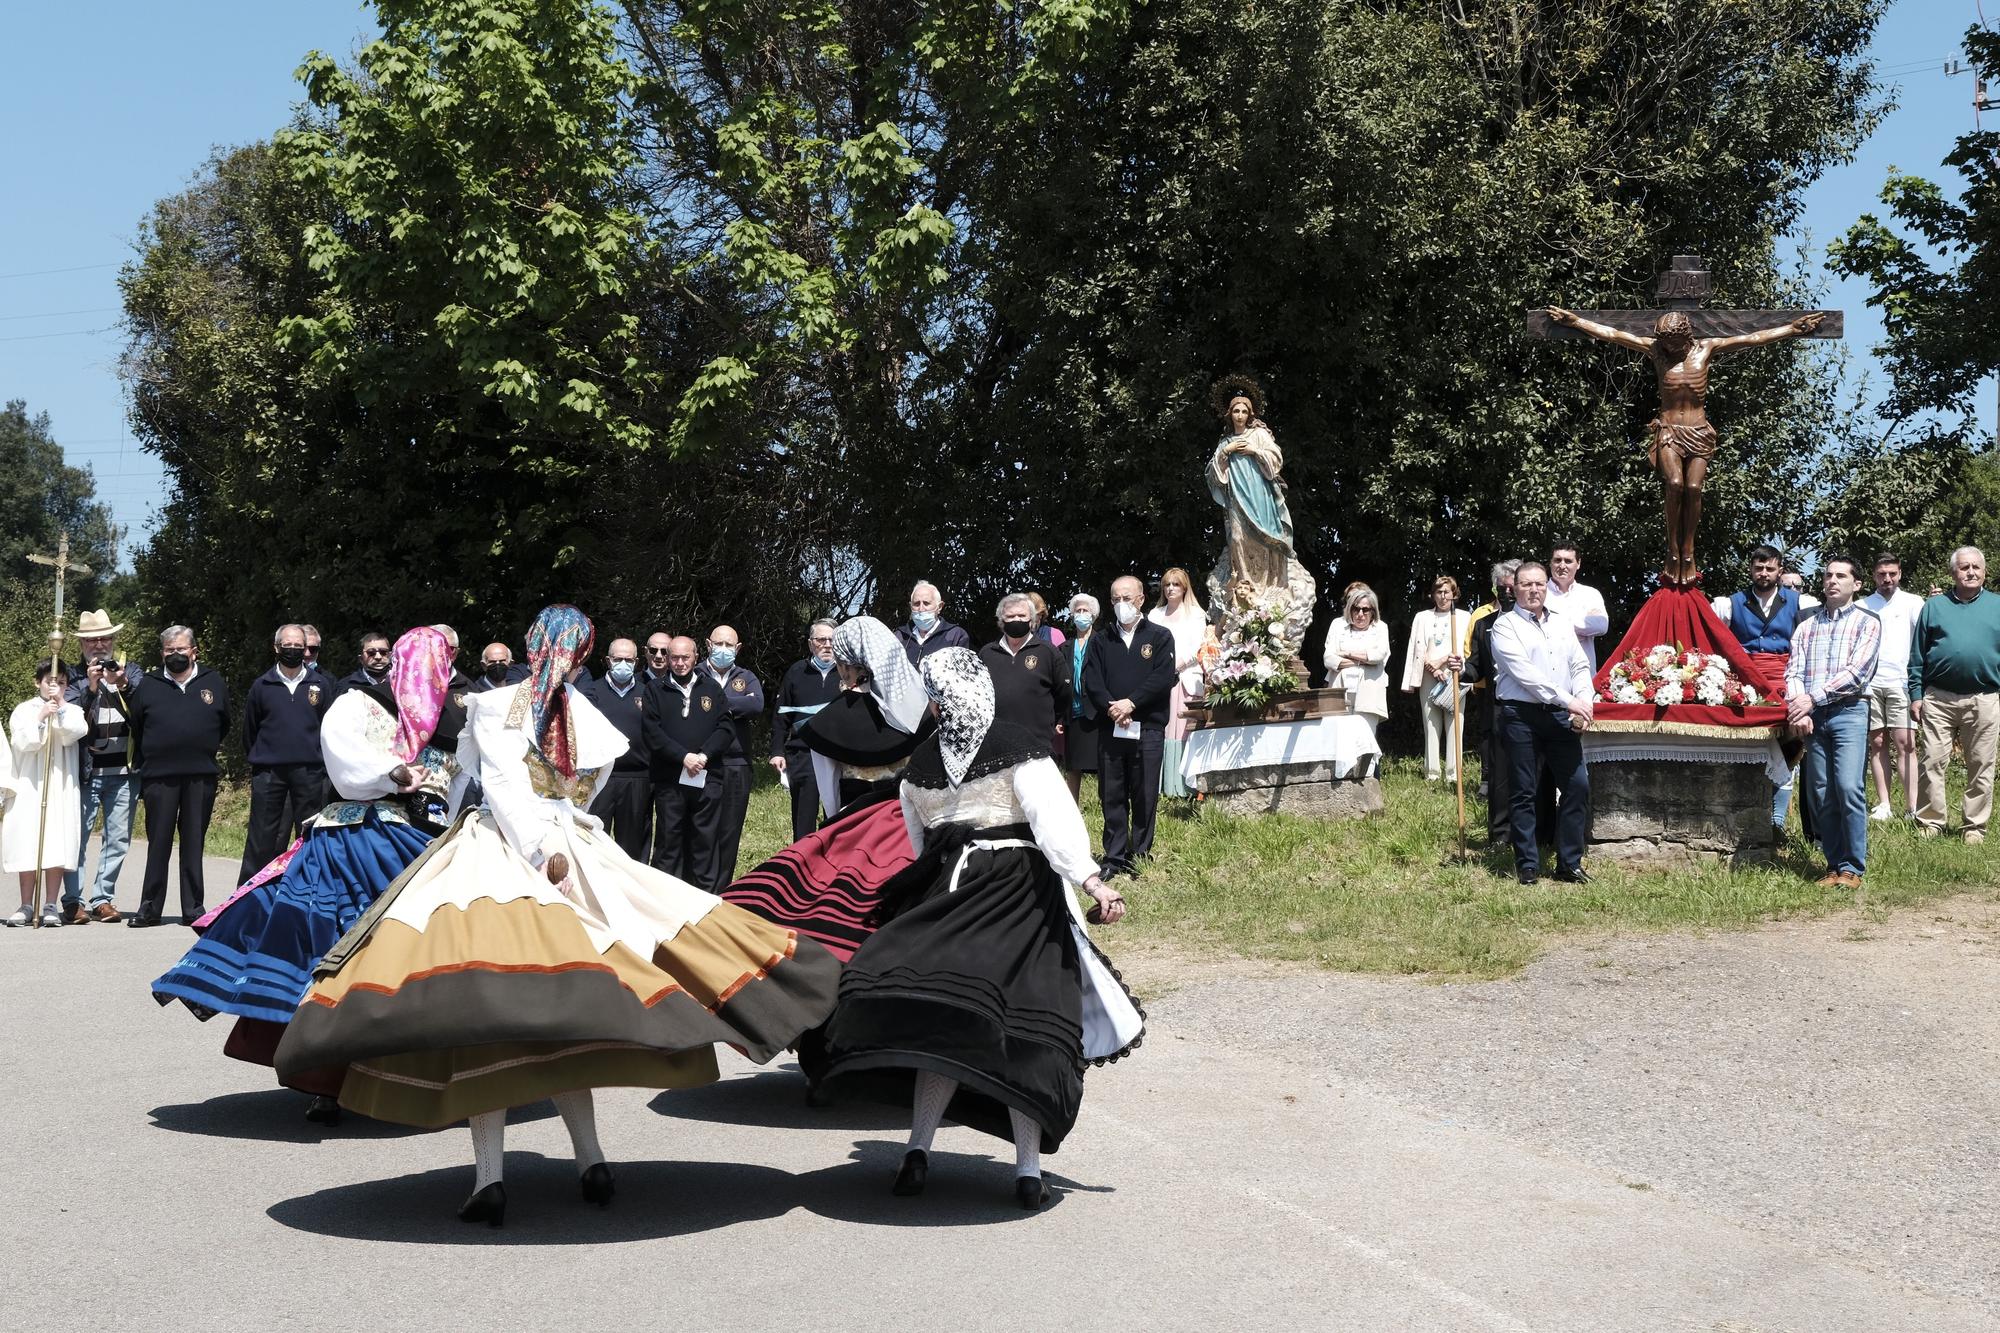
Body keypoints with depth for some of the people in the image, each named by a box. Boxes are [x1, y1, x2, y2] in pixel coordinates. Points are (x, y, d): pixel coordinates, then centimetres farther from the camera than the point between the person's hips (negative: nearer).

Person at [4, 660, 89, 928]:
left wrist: (61, 708, -16)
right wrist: (41, 718, -16)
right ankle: (26, 907, 7)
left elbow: (76, 732, -9)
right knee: (27, 844, 0)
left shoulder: (72, 711, 10)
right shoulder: (24, 710, 8)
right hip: (29, 785, 0)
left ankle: (51, 906, 2)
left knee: (57, 846, -3)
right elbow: (22, 742, -5)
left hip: (62, 787, 0)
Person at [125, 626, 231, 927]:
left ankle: (193, 908, 11)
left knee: (194, 843, 6)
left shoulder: (213, 682, 9)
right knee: (158, 843, 2)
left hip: (201, 777, 1)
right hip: (159, 776, 0)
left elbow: (224, 725, 16)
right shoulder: (148, 685, 8)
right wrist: (148, 763, 10)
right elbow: (136, 730, 12)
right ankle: (150, 908, 9)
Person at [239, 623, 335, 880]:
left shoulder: (321, 685, 5)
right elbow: (250, 730, 14)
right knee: (262, 836, 2)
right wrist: (256, 760, 15)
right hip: (269, 772, 0)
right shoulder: (262, 686, 5)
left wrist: (322, 762, 8)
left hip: (309, 772, 0)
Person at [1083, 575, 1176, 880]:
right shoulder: (1100, 641, 13)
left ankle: (1140, 858, 10)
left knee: (1145, 797, 2)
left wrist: (1131, 703, -14)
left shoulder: (1160, 637, 6)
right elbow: (1091, 682, 2)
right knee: (1112, 797, 4)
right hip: (1109, 730, 2)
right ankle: (1114, 859, 10)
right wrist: (1111, 708, -14)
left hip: (1148, 730, -2)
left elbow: (1163, 679, -6)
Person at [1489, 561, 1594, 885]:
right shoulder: (1505, 625, -1)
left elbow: (1580, 666, 14)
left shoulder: (1562, 623, 17)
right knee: (1523, 794, 0)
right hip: (1521, 716, -5)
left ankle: (1569, 864, 10)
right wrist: (1568, 700, -16)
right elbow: (1524, 672, -13)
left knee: (1578, 784, 0)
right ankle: (1528, 865, 9)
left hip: (1560, 716, 5)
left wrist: (1584, 704, -5)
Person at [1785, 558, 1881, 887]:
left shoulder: (1867, 622, 6)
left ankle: (1852, 868, -7)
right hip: (1812, 716, 4)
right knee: (1819, 794, 3)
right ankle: (1834, 865, 11)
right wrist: (1797, 709, -10)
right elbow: (1793, 671, 7)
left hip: (1850, 712, -4)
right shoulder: (1807, 625, 17)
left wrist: (1813, 698, -12)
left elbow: (1856, 672, -7)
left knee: (1849, 787, -14)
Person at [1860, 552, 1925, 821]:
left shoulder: (1913, 603, 7)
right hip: (1870, 683, 2)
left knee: (1905, 743, -7)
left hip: (1901, 682, -2)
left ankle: (1912, 807, -7)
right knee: (1877, 743, 5)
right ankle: (1882, 804, 9)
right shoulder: (1862, 607, 13)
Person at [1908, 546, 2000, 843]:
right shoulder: (1935, 606, 10)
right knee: (1933, 761, -2)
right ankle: (1930, 822, 6)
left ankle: (1975, 826, 12)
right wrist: (1916, 695, 2)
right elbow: (1917, 656, 9)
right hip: (1938, 699, 0)